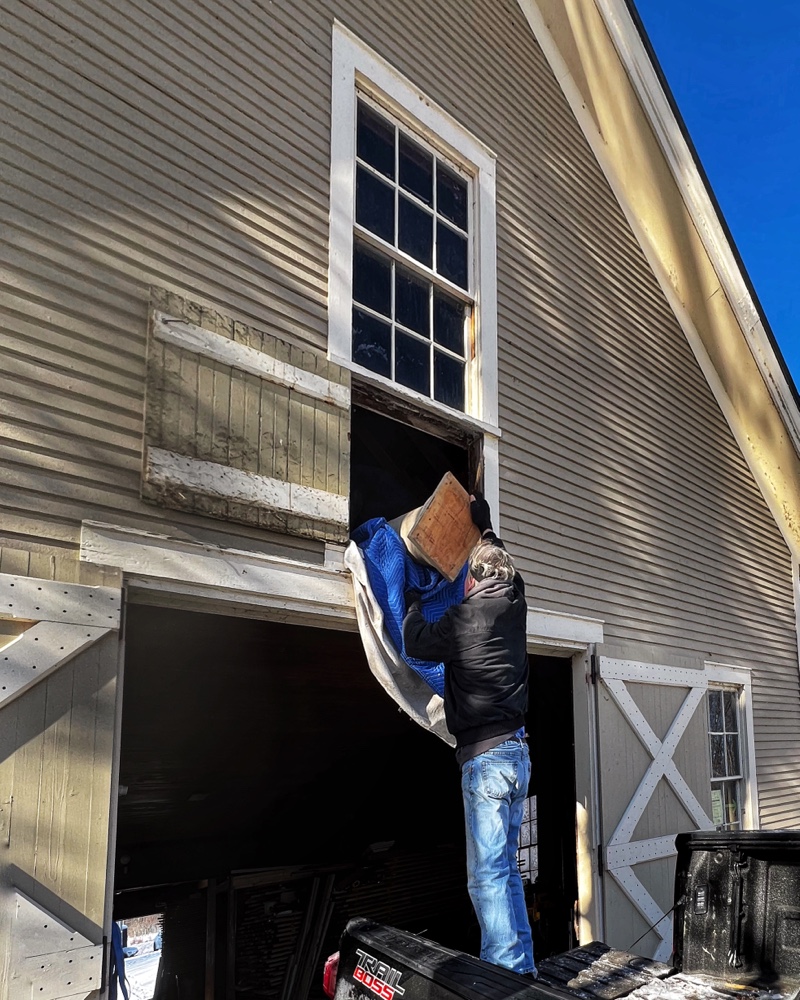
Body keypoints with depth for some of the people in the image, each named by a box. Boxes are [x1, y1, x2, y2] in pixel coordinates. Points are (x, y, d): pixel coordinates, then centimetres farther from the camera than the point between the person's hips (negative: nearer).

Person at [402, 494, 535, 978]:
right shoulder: (514, 604, 8)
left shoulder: (464, 617, -10)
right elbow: (504, 566, 31)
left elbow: (416, 643, 8)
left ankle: (511, 971, -9)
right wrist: (485, 524, 44)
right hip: (517, 751, 8)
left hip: (485, 756, -8)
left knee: (488, 874, -7)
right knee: (506, 869, 14)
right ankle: (523, 966, 17)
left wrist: (413, 601, 26)